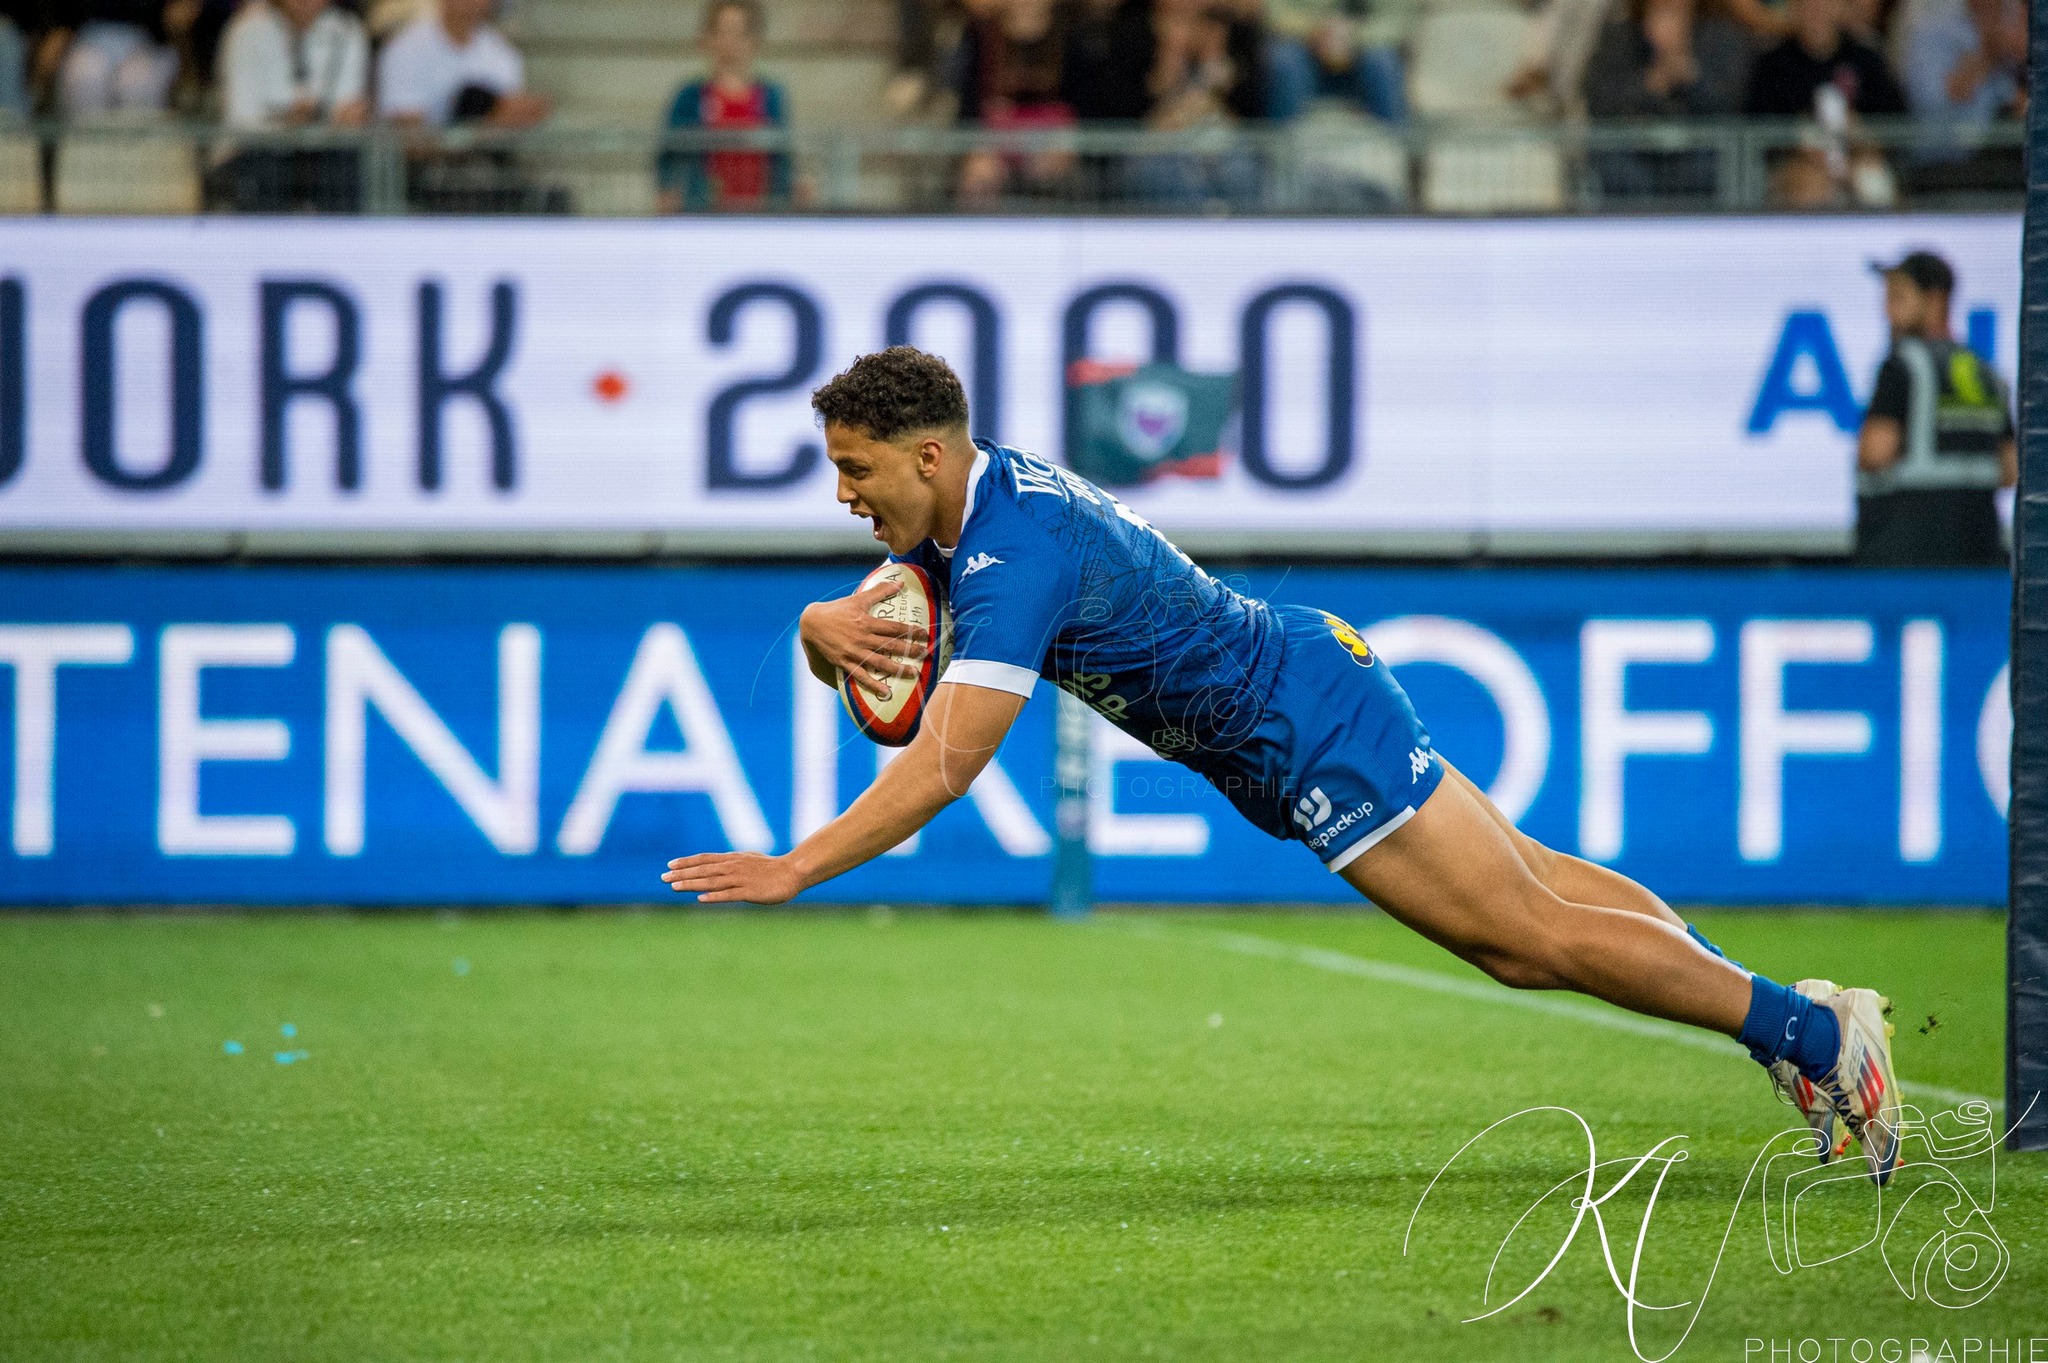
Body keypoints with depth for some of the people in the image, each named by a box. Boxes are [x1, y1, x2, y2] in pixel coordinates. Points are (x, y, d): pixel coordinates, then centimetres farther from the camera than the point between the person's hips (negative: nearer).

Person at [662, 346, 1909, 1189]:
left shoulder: (1017, 554, -28)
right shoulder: (969, 502, 1)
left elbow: (943, 769, -34)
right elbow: (841, 628, 12)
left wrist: (791, 873, -33)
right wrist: (829, 625, -13)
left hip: (1312, 728, -9)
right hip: (1293, 697, 9)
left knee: (1529, 930, -8)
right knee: (1518, 907, 14)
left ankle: (1820, 1032, -3)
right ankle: (1786, 1013, 20)